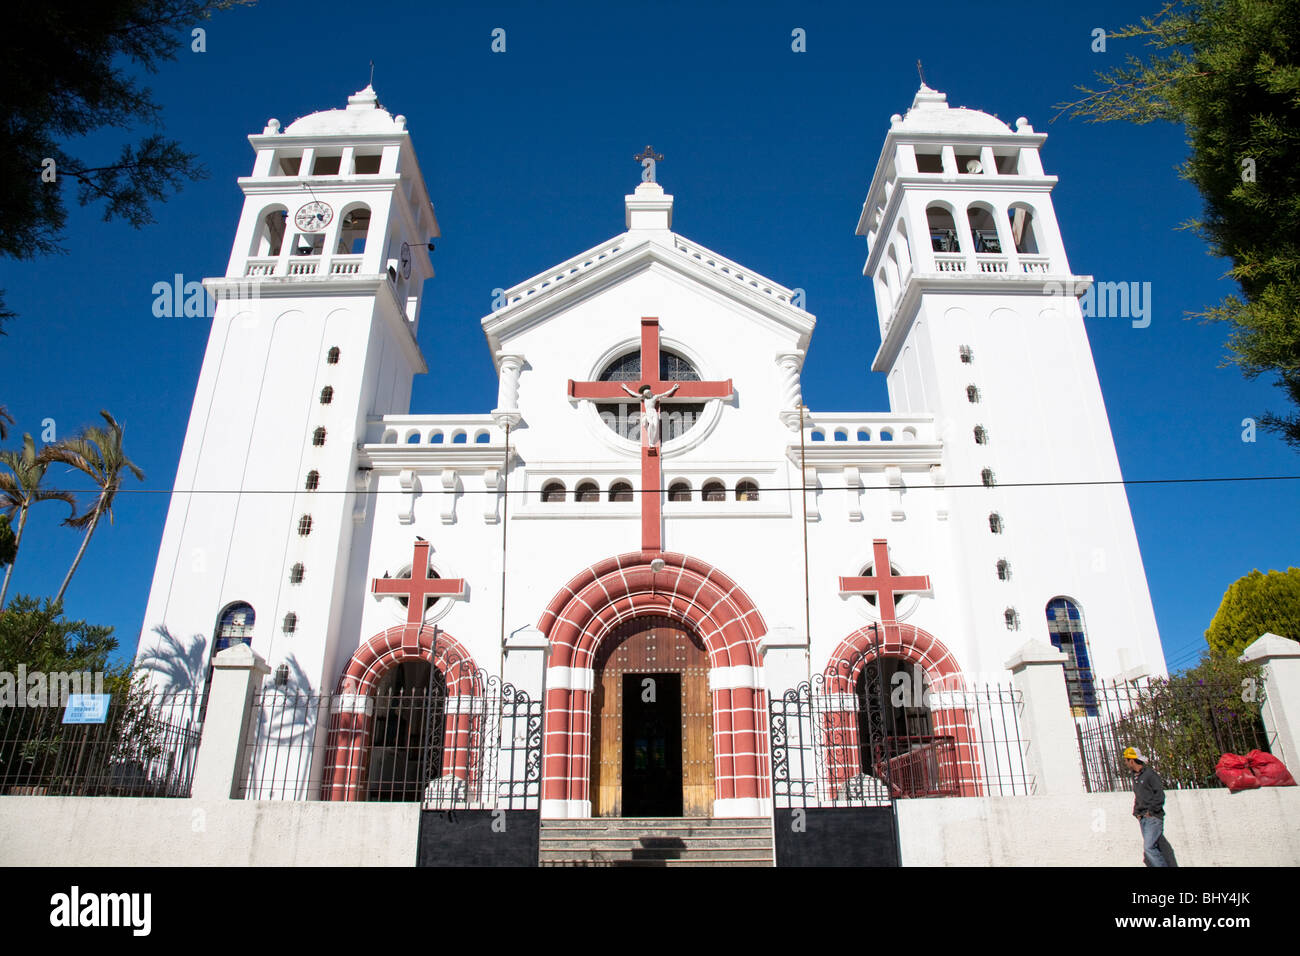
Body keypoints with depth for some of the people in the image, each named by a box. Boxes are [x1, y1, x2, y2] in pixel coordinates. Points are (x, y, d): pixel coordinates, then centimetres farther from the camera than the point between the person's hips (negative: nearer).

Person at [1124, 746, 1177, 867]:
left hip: (1153, 817, -8)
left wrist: (1151, 811, -14)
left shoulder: (1150, 774, -10)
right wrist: (1136, 812, 10)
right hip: (1143, 818, 8)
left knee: (1148, 847, -15)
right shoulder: (1135, 776, 16)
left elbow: (1160, 796, -12)